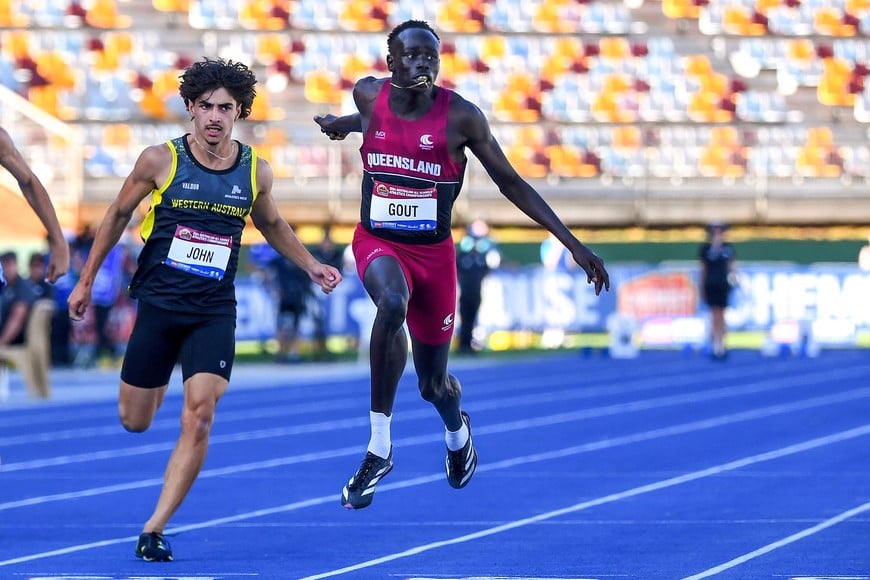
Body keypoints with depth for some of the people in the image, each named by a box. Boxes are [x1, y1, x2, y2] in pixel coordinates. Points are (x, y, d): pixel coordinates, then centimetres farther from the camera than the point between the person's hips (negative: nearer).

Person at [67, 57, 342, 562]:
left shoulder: (256, 171, 0)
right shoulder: (160, 160, -6)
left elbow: (271, 225, 22)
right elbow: (118, 215, 8)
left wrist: (312, 266, 14)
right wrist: (87, 280, 11)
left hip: (214, 311, 0)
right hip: (157, 305, 0)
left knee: (199, 416, -17)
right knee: (135, 422, 7)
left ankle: (155, 530, -10)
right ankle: (157, 381, 46)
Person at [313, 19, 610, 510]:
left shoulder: (462, 116, -13)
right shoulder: (369, 95, -6)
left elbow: (511, 183, -4)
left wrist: (573, 244, -6)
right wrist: (344, 124, 1)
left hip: (433, 250, 0)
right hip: (377, 242, 0)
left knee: (433, 384, 10)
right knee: (392, 303, -36)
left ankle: (457, 430, 51)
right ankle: (379, 448, -27)